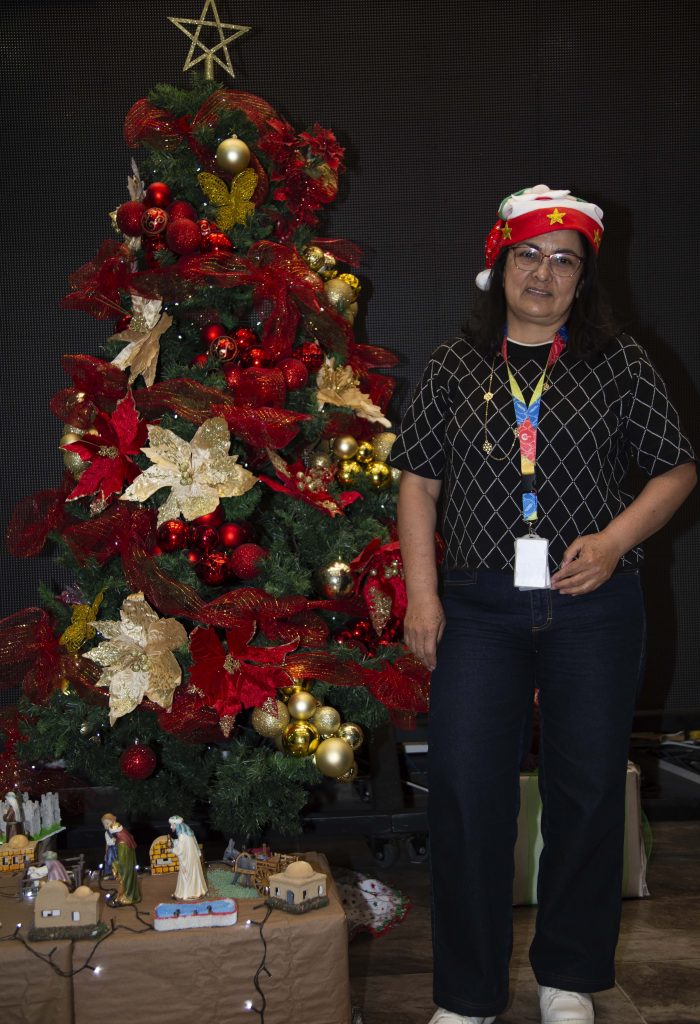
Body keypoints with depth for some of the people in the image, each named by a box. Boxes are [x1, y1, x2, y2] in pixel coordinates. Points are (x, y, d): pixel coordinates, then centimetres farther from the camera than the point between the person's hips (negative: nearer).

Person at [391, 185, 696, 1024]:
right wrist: (421, 594, -1)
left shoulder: (619, 363, 4)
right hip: (478, 608, 1)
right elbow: (419, 482, 8)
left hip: (592, 608, 0)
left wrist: (614, 539, -10)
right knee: (466, 792, 0)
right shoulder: (455, 365, 7)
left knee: (587, 788, 8)